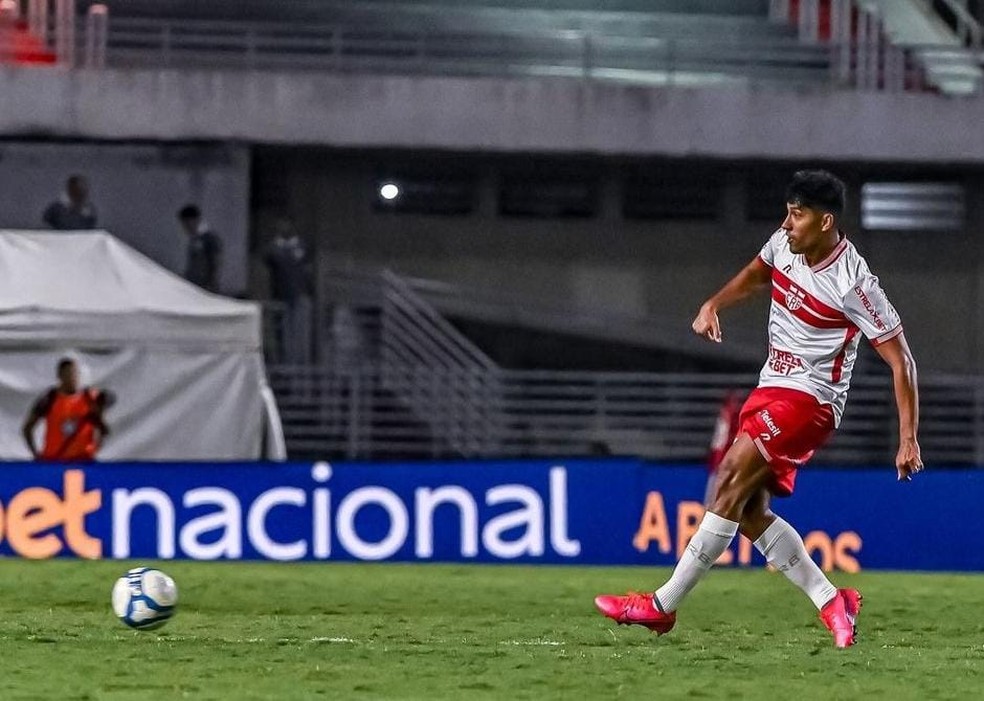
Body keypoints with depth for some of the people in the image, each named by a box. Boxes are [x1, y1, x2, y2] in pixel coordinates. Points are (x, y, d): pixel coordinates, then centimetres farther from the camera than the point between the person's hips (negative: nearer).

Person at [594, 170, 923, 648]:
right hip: (771, 390, 9)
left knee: (731, 486, -19)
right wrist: (713, 305, 6)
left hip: (807, 398, -9)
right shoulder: (785, 243, 2)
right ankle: (832, 603, 7)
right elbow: (755, 276, 26)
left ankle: (663, 606, -18)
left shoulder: (853, 284, -18)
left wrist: (908, 440, -18)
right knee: (748, 511, -1)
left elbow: (901, 361, -13)